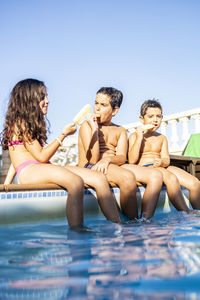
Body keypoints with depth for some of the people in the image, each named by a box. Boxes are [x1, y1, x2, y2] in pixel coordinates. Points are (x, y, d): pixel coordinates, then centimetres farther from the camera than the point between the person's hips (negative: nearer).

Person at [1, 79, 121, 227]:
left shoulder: (31, 123, 26)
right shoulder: (20, 123, -2)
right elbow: (41, 156, -9)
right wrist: (63, 134, -3)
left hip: (46, 169, 8)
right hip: (29, 171, -8)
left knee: (99, 178, -12)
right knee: (76, 182, -37)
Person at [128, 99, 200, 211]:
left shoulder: (162, 138, 20)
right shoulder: (134, 136, 6)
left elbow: (166, 159, 7)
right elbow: (132, 161, -6)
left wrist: (162, 162, -19)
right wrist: (139, 138, -10)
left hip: (162, 168, 5)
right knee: (171, 179, -36)